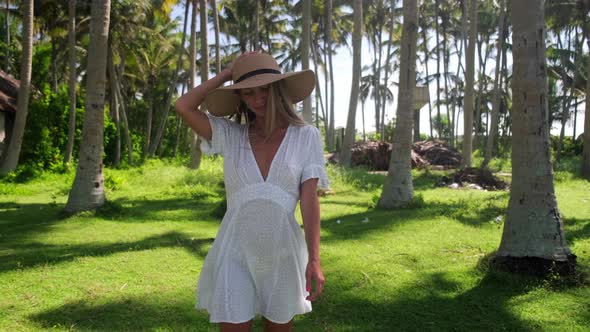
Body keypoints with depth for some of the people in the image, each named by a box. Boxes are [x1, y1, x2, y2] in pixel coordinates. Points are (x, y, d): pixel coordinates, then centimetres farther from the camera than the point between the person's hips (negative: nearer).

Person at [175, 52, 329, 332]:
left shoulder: (306, 136, -3)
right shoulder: (230, 135, 2)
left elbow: (310, 200, -7)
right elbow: (183, 107, -9)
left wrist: (314, 259, -12)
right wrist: (225, 75, -1)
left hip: (283, 251, 0)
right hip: (235, 251, 1)